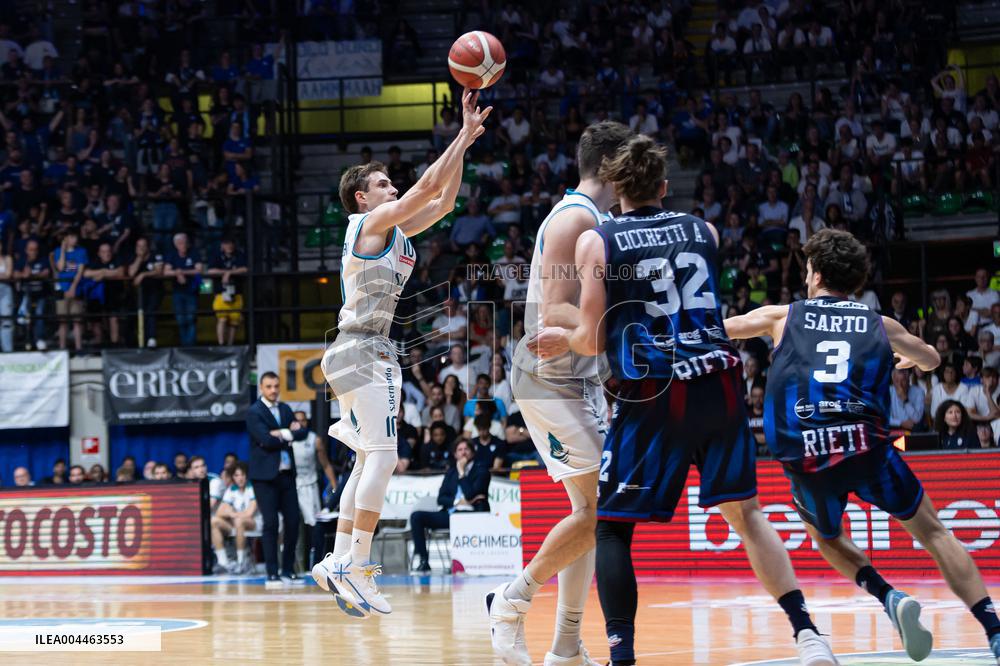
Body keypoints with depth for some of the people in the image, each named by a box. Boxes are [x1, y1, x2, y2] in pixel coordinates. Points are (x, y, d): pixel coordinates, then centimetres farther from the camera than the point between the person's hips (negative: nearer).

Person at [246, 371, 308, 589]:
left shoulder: (285, 409, 15)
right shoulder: (254, 412, -5)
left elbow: (302, 432, 2)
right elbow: (266, 440, -18)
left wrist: (284, 434, -14)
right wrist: (289, 435, -7)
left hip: (287, 473, 6)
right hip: (265, 475, -6)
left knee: (293, 522, 4)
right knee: (271, 524, -7)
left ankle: (288, 571, 14)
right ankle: (272, 575, -4)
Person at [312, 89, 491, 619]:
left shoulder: (396, 231, 18)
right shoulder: (372, 223, -6)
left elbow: (444, 200, 21)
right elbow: (429, 184, -12)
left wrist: (465, 141, 15)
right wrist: (465, 136, -5)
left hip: (369, 351, 10)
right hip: (362, 349, -10)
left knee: (370, 459, 9)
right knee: (383, 453, -18)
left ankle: (339, 563, 10)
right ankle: (356, 565, -22)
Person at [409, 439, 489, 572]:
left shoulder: (481, 469, 3)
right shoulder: (451, 471, 20)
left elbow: (470, 494, -12)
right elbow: (441, 498, 12)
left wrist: (462, 473, -6)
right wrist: (457, 501, -7)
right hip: (450, 513, 6)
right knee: (416, 516, -12)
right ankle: (423, 561, -16)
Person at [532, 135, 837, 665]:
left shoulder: (596, 241, 2)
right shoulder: (703, 230, 13)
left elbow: (593, 340, 1)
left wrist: (560, 339, 21)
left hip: (655, 396, -4)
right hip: (719, 384, 4)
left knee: (612, 527, 7)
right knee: (744, 511, 15)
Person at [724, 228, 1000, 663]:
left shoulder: (782, 317, 17)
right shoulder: (881, 326, 19)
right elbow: (931, 360, 39)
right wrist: (908, 360, 62)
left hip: (806, 458, 0)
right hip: (867, 446, 0)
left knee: (826, 538, 28)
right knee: (933, 532, 14)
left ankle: (889, 598, 2)